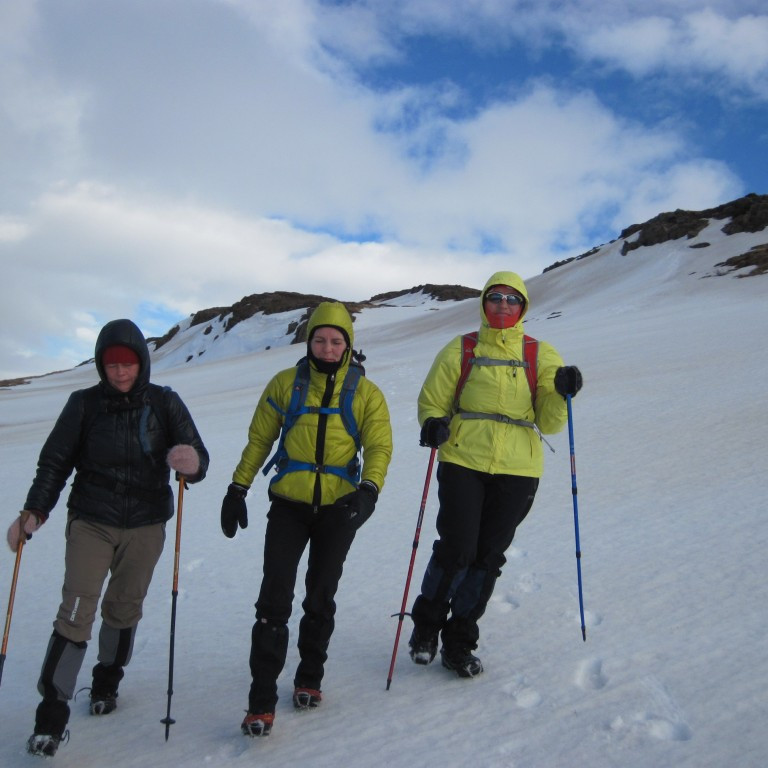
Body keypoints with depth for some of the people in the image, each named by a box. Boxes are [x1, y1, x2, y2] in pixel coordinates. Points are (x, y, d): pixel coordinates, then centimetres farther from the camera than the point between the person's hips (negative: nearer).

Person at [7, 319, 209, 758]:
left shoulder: (165, 403, -4)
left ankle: (107, 683, 35)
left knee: (125, 609, 11)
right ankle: (52, 714, -1)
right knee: (76, 612, -9)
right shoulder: (85, 404, -3)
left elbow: (197, 456, -10)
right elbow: (55, 462, 2)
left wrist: (192, 463, -34)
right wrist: (34, 512, -9)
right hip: (91, 522, -1)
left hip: (146, 526, 1)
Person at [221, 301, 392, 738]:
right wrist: (238, 488, 4)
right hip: (288, 504, 0)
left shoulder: (366, 393, 0)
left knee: (321, 598, 12)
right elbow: (259, 439, 7)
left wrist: (369, 488, -21)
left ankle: (310, 679, 32)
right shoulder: (286, 384, 1)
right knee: (275, 598, -7)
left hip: (338, 509, 1)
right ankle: (262, 700, 1)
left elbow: (379, 446, -3)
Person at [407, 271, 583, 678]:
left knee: (488, 557, 7)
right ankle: (426, 626, 18)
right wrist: (433, 424, -12)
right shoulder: (460, 350, 6)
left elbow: (549, 423, 5)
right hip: (463, 463, -1)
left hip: (517, 471, 2)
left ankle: (459, 642, 23)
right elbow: (432, 400, 10)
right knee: (456, 550, -8)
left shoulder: (541, 355, 8)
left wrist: (561, 393, -14)